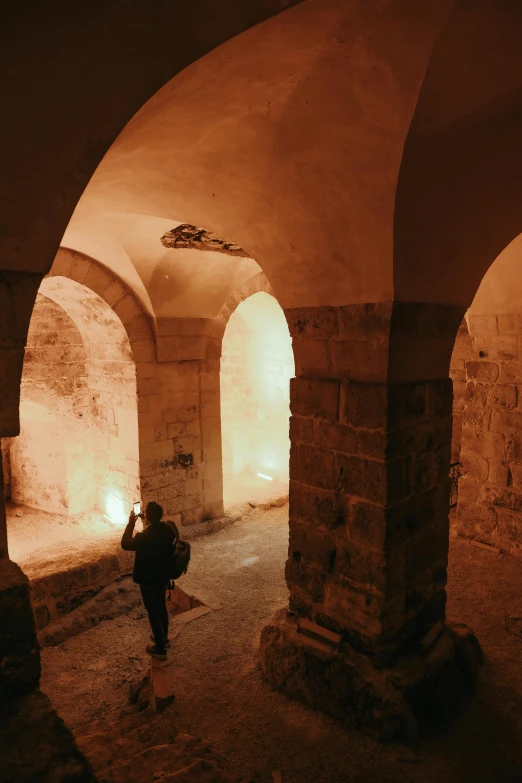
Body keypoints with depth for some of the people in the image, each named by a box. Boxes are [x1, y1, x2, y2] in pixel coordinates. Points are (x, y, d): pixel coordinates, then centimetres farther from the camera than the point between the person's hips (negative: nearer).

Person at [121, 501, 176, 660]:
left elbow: (125, 544, -12)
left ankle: (160, 649, 24)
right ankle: (164, 638, 45)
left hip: (148, 581, -7)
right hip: (163, 577, 7)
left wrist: (131, 523, -10)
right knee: (162, 607, 25)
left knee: (153, 613, 10)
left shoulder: (143, 537, -31)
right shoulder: (168, 530, -11)